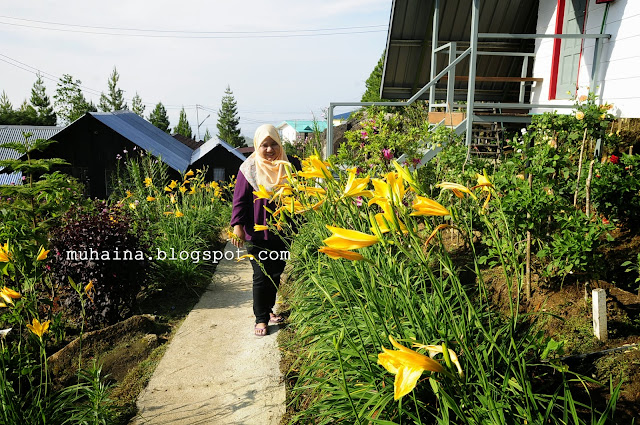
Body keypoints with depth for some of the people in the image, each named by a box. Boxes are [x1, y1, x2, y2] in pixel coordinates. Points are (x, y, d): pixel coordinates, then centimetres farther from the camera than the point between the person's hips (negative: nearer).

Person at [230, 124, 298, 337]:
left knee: (277, 274, 15)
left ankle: (268, 309, 35)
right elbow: (239, 200, -3)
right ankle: (261, 318, 15)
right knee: (261, 276, 1)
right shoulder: (249, 169, -4)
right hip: (257, 233, -3)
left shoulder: (289, 166, 2)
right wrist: (237, 226, -12)